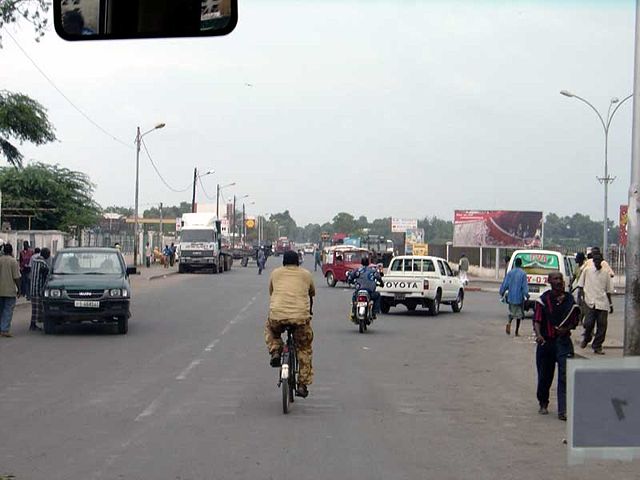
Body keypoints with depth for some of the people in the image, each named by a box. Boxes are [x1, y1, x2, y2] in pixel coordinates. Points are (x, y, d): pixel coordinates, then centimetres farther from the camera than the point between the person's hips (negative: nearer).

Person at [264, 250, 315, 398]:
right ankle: (303, 385, 15)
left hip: (277, 315, 0)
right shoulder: (306, 275, 17)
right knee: (304, 349, 17)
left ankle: (275, 351, 13)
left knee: (270, 329, 36)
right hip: (301, 316, 0)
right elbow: (312, 294, 31)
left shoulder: (275, 273, 16)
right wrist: (310, 310, 50)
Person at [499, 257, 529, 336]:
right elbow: (525, 286, -13)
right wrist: (526, 295, -6)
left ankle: (509, 323, -12)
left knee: (512, 311, 18)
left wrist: (502, 292, 16)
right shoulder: (523, 274, -10)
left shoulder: (510, 273, 0)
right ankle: (517, 331, 9)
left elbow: (505, 284, 2)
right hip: (519, 297, -3)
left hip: (511, 297, 3)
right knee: (519, 313, 8)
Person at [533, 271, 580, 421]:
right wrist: (538, 335, -26)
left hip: (563, 341, 0)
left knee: (565, 375, -12)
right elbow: (537, 320, -8)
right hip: (545, 341, 0)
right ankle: (543, 404, 34)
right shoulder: (544, 300, -2)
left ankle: (563, 410, -13)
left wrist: (566, 329, -9)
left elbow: (574, 322, 11)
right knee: (544, 376, 11)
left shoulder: (569, 300, 4)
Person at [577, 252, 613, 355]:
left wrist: (610, 304, 15)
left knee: (602, 325, -2)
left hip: (603, 303, 2)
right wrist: (580, 296, -4)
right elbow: (581, 285, 10)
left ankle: (597, 346, 9)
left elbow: (608, 290, 15)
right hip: (590, 302, -2)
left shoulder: (606, 273, 9)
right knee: (589, 323, -10)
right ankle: (586, 339, 20)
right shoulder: (587, 270, 4)